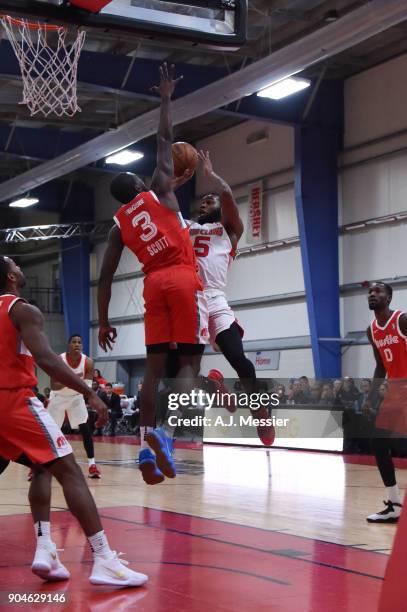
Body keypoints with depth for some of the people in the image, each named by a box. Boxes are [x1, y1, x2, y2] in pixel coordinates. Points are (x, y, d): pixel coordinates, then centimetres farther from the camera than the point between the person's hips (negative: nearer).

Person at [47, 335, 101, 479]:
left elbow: (88, 386, -10)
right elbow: (53, 386, -24)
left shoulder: (88, 362, -19)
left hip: (76, 397, 1)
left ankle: (92, 464, -6)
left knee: (85, 428, -11)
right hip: (58, 397, -1)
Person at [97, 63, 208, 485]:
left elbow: (105, 278, 11)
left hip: (154, 285, 3)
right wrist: (165, 99, 24)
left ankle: (147, 443, -8)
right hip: (184, 279, -3)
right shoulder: (158, 192, 8)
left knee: (155, 366, 5)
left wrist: (103, 322, 16)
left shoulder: (118, 225, 15)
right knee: (189, 362, -7)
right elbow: (164, 141, 12)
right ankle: (165, 433, -27)